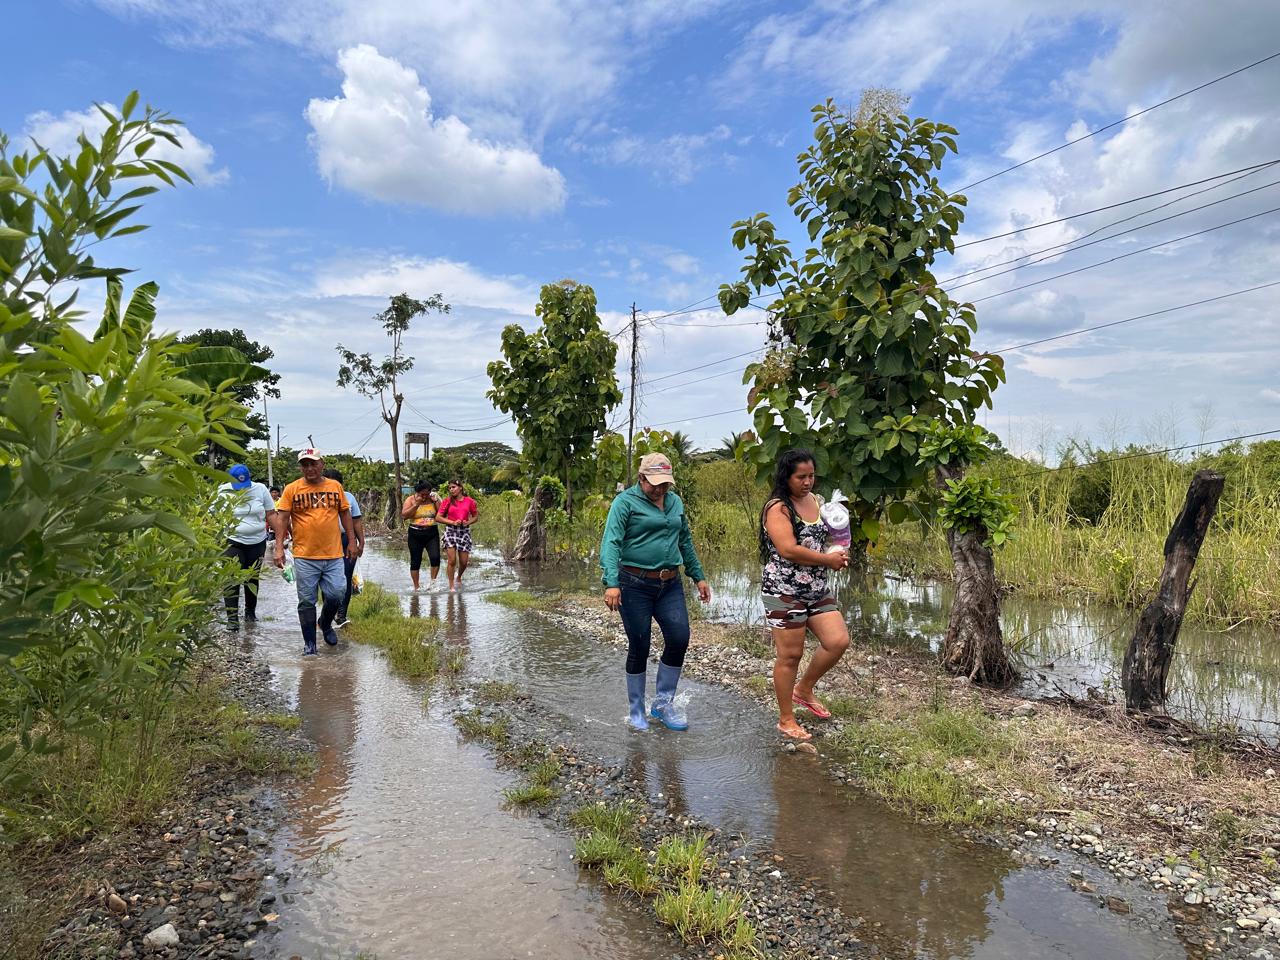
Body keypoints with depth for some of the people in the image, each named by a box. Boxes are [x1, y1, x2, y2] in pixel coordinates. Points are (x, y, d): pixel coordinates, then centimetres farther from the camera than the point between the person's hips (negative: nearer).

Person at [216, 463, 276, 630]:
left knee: (252, 579, 13)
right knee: (231, 580, -9)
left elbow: (271, 515, 3)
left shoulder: (260, 489, -1)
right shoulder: (223, 491, -4)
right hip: (233, 542, -2)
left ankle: (250, 612, 29)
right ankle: (232, 617, -4)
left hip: (257, 542, 2)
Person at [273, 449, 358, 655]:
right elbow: (282, 519, -2)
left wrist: (351, 542, 9)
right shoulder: (292, 489, 0)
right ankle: (309, 644, 16)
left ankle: (325, 624, 31)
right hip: (304, 556, -2)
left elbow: (345, 514, 12)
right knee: (307, 602, 4)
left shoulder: (335, 486, 7)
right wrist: (279, 548, -9)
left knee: (336, 595, 1)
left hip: (334, 555, 2)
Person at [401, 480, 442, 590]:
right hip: (416, 534, 0)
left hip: (432, 533, 1)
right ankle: (416, 587, 16)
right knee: (415, 561, 5)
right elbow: (404, 515, -12)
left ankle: (433, 582, 1)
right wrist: (416, 504, -17)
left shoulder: (433, 499, 4)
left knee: (435, 557, -16)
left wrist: (436, 501, -11)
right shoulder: (410, 500, 0)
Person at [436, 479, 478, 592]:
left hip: (464, 531, 2)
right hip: (451, 531, -1)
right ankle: (451, 586, 2)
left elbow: (475, 516, 12)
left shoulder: (469, 501, 2)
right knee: (452, 560, -9)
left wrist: (468, 522, -8)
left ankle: (459, 577, 35)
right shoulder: (447, 501, -1)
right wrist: (452, 522, -13)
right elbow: (438, 518, -3)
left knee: (464, 561, 3)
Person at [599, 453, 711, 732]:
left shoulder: (675, 502, 11)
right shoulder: (626, 502, -9)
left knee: (679, 639, -2)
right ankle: (636, 710, 22)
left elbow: (685, 541, 21)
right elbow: (610, 543, -18)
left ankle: (663, 704, 18)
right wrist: (611, 583, -29)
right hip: (635, 585, -5)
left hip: (670, 585, 5)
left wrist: (698, 577, 18)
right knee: (639, 647, 2)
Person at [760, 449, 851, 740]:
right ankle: (786, 719, 17)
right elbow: (788, 549, -23)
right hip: (785, 590, -7)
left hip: (818, 589, 7)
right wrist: (828, 560, -13)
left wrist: (838, 555, 3)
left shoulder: (817, 501, 11)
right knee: (790, 654, 0)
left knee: (838, 641, 0)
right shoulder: (777, 508, -13)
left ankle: (803, 689, 25)